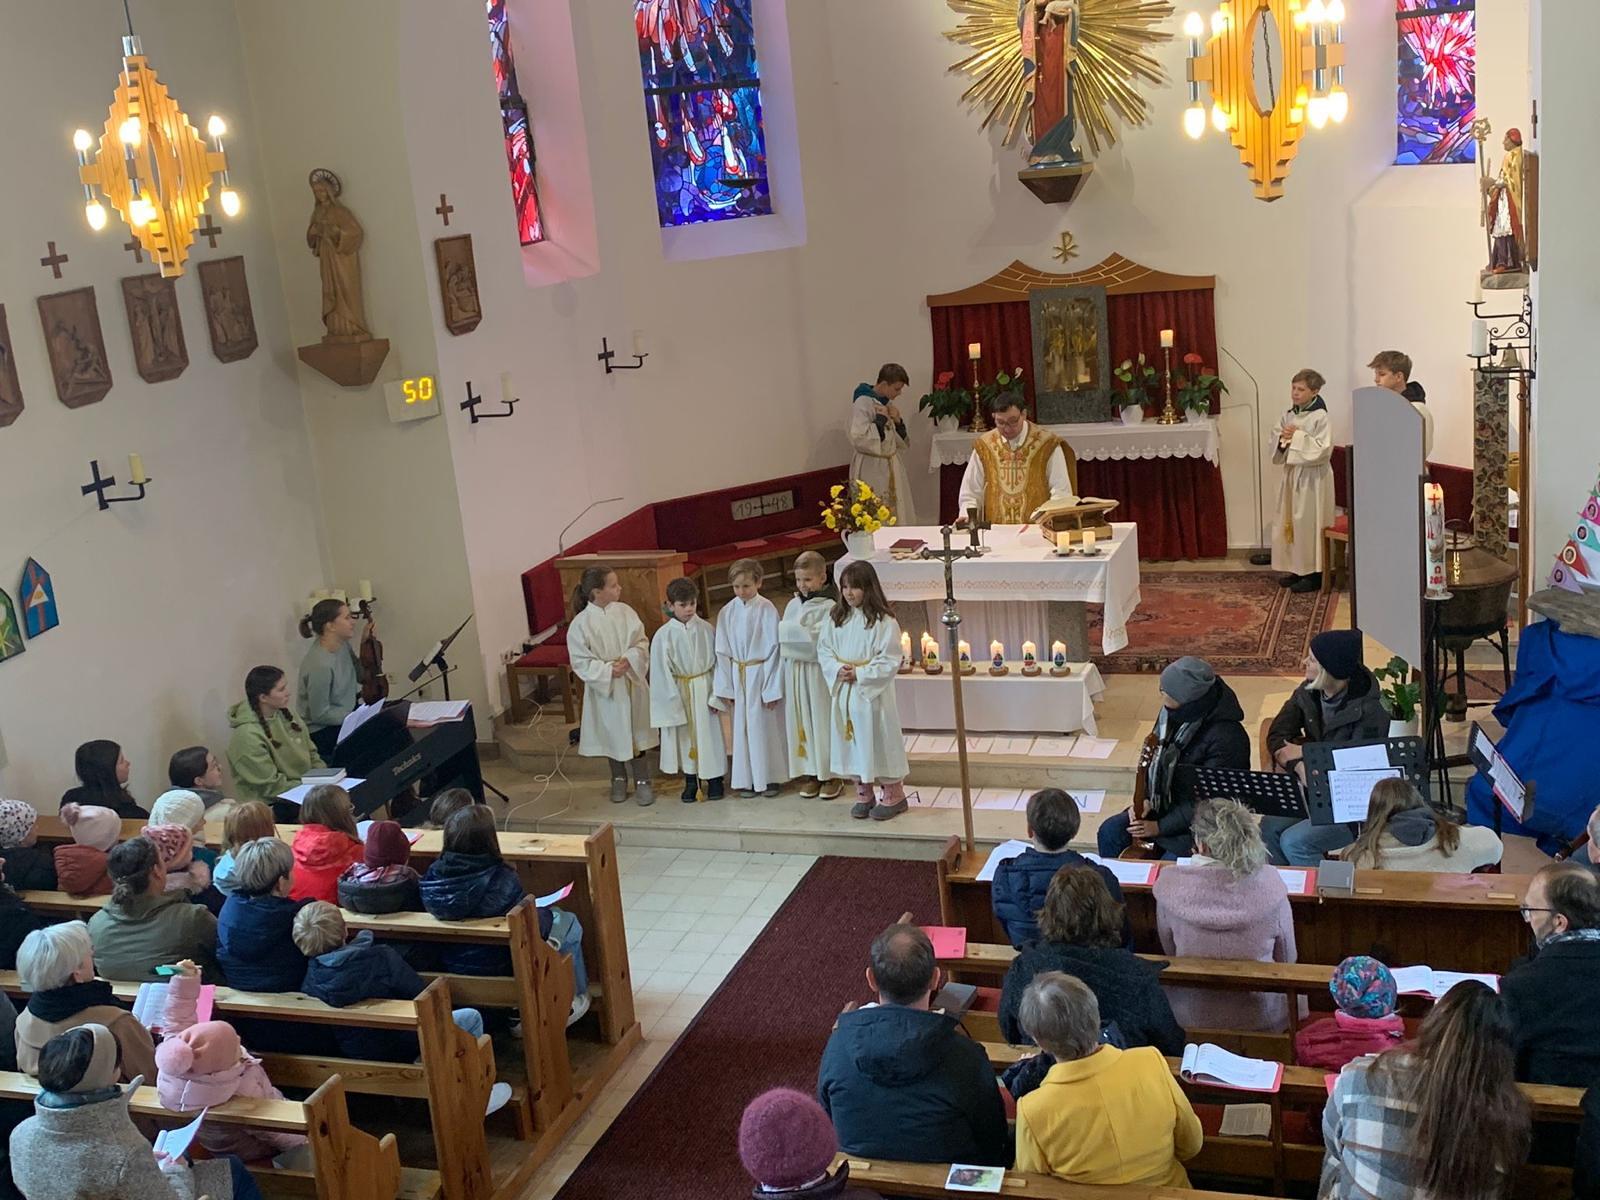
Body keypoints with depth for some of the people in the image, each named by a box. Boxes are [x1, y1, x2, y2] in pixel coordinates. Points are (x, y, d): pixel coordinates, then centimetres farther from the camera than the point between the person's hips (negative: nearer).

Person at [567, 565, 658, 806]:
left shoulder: (625, 612, -7)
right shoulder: (580, 624, -15)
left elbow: (641, 642, -1)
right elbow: (581, 662, -12)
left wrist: (629, 660, -20)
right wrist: (608, 670, -23)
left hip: (632, 684, 2)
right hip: (604, 688, -2)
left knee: (634, 734, 8)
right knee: (612, 735, 14)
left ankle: (641, 782, 21)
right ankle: (619, 780, 35)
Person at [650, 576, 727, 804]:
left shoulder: (706, 629, -7)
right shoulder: (663, 635, -10)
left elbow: (717, 663, -2)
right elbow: (660, 672, -6)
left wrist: (716, 695, -4)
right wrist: (672, 701, -8)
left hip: (704, 689, 0)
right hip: (679, 692, 0)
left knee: (709, 733, 7)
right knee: (685, 736, 10)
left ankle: (714, 779, 23)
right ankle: (690, 781, 25)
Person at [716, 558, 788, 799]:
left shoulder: (767, 610, -11)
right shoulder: (727, 612, -1)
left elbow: (774, 649, -9)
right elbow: (722, 652, 2)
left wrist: (772, 688, -10)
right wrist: (725, 686, -1)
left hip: (761, 674, -3)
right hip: (737, 677, 3)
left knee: (766, 725, 5)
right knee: (742, 727, 9)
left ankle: (769, 777, 18)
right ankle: (746, 778, 20)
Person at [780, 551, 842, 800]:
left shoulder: (829, 606, -9)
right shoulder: (793, 605, 10)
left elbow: (822, 639, -18)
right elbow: (783, 636, 12)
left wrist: (790, 631, -13)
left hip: (818, 671, -6)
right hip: (794, 669, 6)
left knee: (823, 721, 1)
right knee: (800, 721, 8)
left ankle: (831, 775, 11)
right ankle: (809, 773, 18)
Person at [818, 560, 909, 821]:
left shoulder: (884, 621, -11)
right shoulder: (836, 619, 6)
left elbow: (890, 662, -13)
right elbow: (824, 651, 7)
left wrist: (859, 674, -18)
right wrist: (838, 669, -11)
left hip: (872, 693, -5)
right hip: (843, 692, 5)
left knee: (878, 739, 1)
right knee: (851, 742, 11)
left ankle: (893, 794, 15)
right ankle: (864, 794, 24)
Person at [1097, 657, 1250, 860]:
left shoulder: (1226, 737, -27)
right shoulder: (1173, 715, -3)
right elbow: (1158, 761, 11)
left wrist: (1160, 827, -21)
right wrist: (1146, 799, -5)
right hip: (1166, 804, 8)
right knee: (1109, 831, -3)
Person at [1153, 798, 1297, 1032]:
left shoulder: (1172, 885, -19)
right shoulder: (1269, 885, -20)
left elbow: (1169, 950, 0)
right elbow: (1287, 960, -4)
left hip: (1190, 1018, 0)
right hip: (1261, 1019, 0)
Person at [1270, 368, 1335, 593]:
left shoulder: (1320, 417, -12)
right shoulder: (1289, 416, 8)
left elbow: (1323, 449, -21)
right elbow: (1276, 450, 11)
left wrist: (1299, 437, -21)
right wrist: (1283, 440, -10)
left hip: (1312, 478, -7)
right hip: (1292, 475, 7)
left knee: (1309, 524, -4)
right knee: (1289, 522, 11)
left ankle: (1314, 573, 5)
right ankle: (1297, 569, 21)